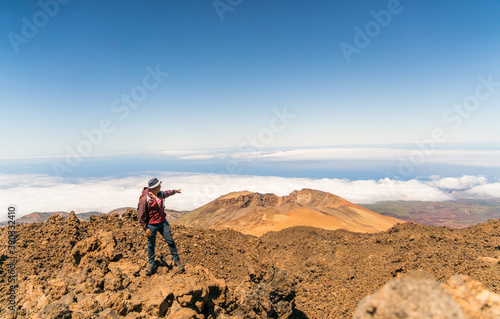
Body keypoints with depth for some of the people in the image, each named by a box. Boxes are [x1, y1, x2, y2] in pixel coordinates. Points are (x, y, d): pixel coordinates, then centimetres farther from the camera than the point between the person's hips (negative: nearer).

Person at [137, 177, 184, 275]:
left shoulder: (160, 194, 2)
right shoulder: (145, 198, -19)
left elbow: (167, 193, 28)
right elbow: (141, 215, -15)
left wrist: (175, 191, 45)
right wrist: (145, 228, -15)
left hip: (163, 223, 6)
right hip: (152, 226, -5)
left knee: (170, 241, 6)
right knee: (151, 244, 11)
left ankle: (176, 260, 22)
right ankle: (151, 264, 30)